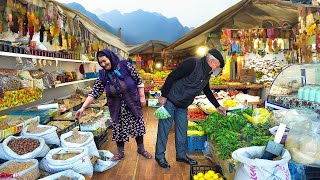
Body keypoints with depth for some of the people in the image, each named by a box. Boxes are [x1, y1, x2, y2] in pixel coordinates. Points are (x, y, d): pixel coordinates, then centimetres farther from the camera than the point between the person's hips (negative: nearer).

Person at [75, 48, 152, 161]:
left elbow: (138, 80, -6)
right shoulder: (103, 75, -5)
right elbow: (94, 93, -7)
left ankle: (141, 149, 30)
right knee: (118, 129, 8)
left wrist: (142, 96, -8)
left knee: (138, 126, 10)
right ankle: (120, 152, 28)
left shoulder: (125, 65, -12)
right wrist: (83, 108, -14)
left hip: (133, 104, -1)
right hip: (117, 108, 2)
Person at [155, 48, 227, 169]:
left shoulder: (207, 74, 6)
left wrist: (217, 106, 20)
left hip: (183, 106, 9)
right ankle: (160, 156, 12)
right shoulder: (192, 63, -21)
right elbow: (172, 77, -23)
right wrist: (163, 96, -22)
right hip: (169, 100, -8)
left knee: (182, 130, 13)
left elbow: (207, 91, 20)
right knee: (164, 128, 0)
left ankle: (181, 155, 28)